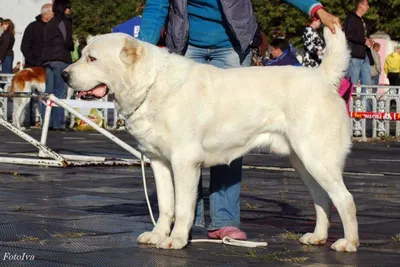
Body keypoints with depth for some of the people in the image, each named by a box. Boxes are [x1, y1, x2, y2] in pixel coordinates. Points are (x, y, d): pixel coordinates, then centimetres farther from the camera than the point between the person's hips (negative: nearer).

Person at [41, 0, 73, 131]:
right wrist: (72, 47, 9)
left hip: (47, 59, 7)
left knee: (49, 92, 7)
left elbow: (46, 42, 15)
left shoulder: (49, 23, 18)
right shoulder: (64, 22, -5)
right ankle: (58, 123, -9)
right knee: (60, 91, -6)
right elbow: (67, 42, -10)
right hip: (60, 59, -7)